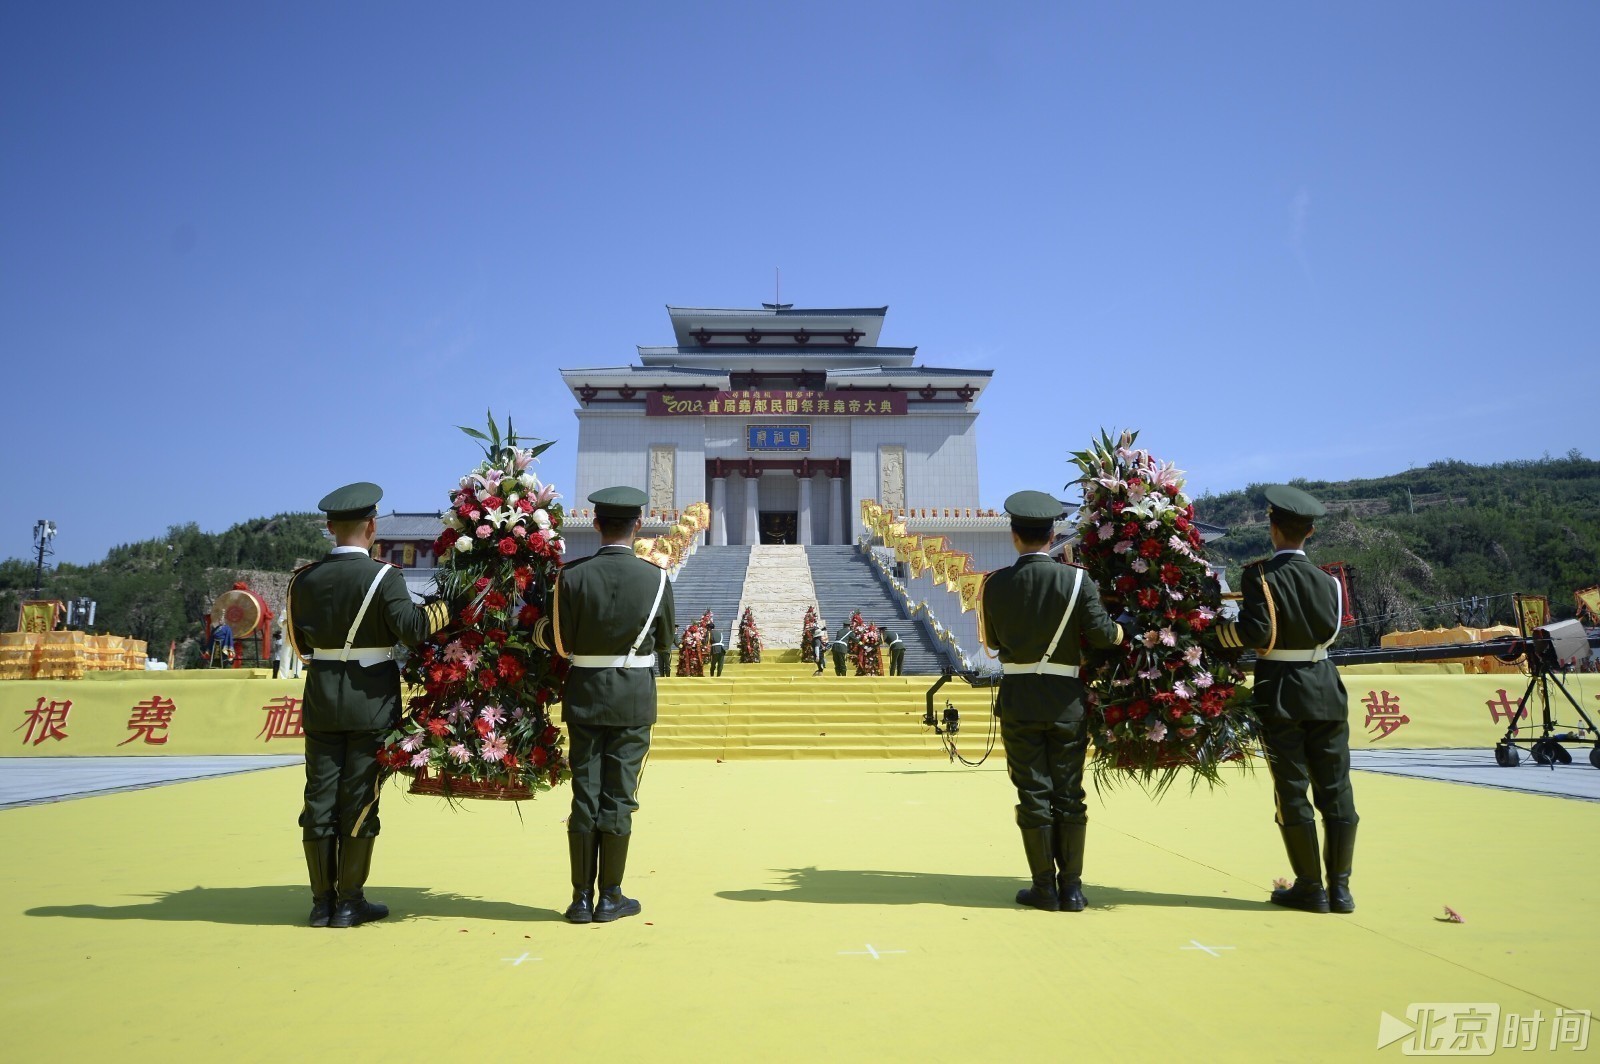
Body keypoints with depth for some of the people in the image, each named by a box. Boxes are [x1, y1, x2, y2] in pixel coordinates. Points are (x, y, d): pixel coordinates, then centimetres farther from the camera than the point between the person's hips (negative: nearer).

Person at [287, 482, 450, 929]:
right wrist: (451, 603, -8)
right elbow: (412, 628, -20)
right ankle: (349, 902, 11)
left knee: (320, 799, 9)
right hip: (371, 703, -4)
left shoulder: (304, 578, 3)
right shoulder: (383, 577, -12)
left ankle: (322, 901, 17)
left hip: (321, 702, 5)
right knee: (359, 800, 3)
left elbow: (297, 639, 8)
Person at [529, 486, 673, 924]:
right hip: (634, 699, -1)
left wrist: (540, 628, 18)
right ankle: (610, 897, 15)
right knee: (619, 797, 6)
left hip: (584, 696, 1)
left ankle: (581, 898, 16)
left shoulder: (572, 576, -7)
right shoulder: (657, 578, -7)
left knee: (584, 795, 8)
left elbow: (560, 642, -3)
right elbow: (665, 641, 3)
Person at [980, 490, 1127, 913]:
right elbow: (1101, 631, -12)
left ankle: (1045, 887, 12)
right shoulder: (1076, 579, -7)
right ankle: (1071, 887, 15)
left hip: (1018, 701, 0)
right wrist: (1121, 631, 9)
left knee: (1033, 794, 7)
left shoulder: (996, 583, -4)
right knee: (1069, 794, 10)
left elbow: (992, 641, 4)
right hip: (1066, 700, 0)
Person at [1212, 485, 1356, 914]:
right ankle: (1340, 887, 14)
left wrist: (1215, 632, -4)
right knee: (1335, 790, 8)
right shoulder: (1327, 580, 3)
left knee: (1293, 792, 4)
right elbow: (1331, 631, 2)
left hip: (1279, 694, -4)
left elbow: (1257, 632, -17)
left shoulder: (1261, 574, -10)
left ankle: (1310, 887, 11)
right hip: (1325, 690, 4)